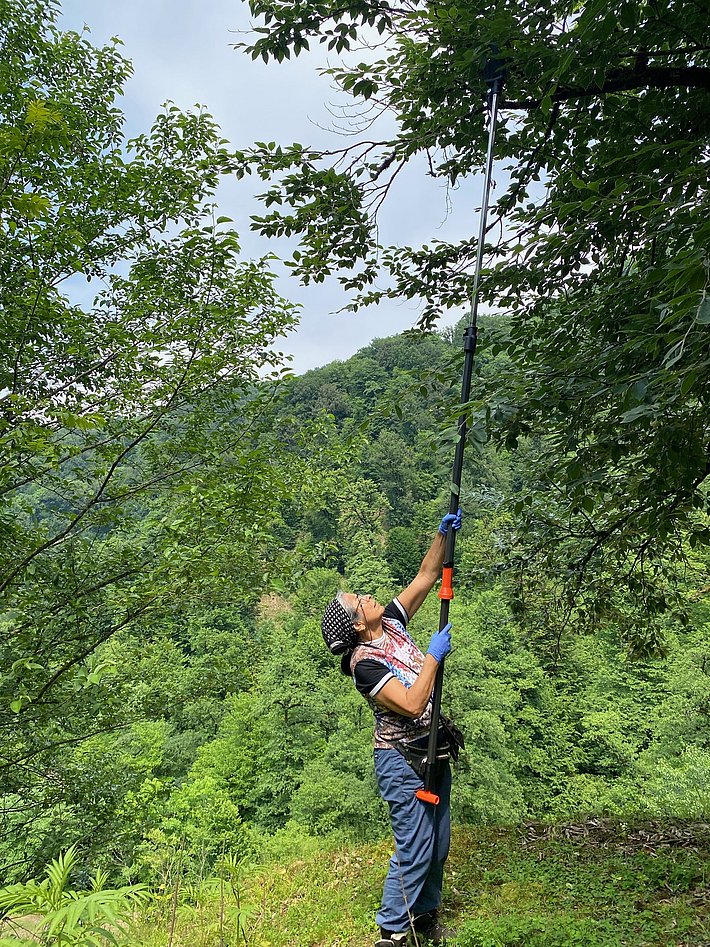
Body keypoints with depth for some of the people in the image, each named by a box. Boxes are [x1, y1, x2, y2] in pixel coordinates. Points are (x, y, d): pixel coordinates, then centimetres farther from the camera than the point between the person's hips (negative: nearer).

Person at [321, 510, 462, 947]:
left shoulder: (392, 624, -2)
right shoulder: (364, 663, -22)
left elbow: (426, 578, 2)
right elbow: (413, 704, -29)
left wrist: (443, 535, -9)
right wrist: (434, 655, -24)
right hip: (402, 759, -8)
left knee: (438, 844, 17)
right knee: (414, 850, -1)